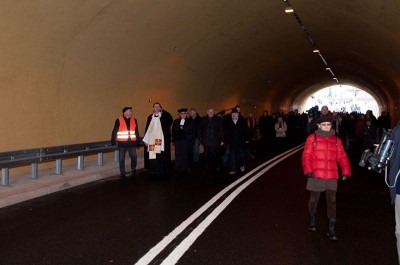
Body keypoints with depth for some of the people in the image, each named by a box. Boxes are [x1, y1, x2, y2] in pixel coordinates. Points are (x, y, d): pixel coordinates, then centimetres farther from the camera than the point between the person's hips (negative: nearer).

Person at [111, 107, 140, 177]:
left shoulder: (134, 120, 5)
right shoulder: (119, 120, -6)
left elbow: (136, 131, 11)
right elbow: (114, 131, -4)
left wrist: (138, 140, 12)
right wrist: (113, 141, -7)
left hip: (132, 142, 2)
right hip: (122, 143, -2)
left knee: (134, 156, 2)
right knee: (121, 158, 4)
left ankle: (133, 169, 26)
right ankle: (122, 172, 16)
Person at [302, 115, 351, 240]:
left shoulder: (336, 139, 6)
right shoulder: (312, 138, -2)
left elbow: (342, 157, 4)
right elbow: (306, 156, -5)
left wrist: (346, 171, -8)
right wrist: (308, 170, -16)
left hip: (332, 176, 2)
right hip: (315, 175, -2)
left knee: (332, 201, 0)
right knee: (314, 199, 12)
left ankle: (331, 229, 7)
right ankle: (312, 220, 36)